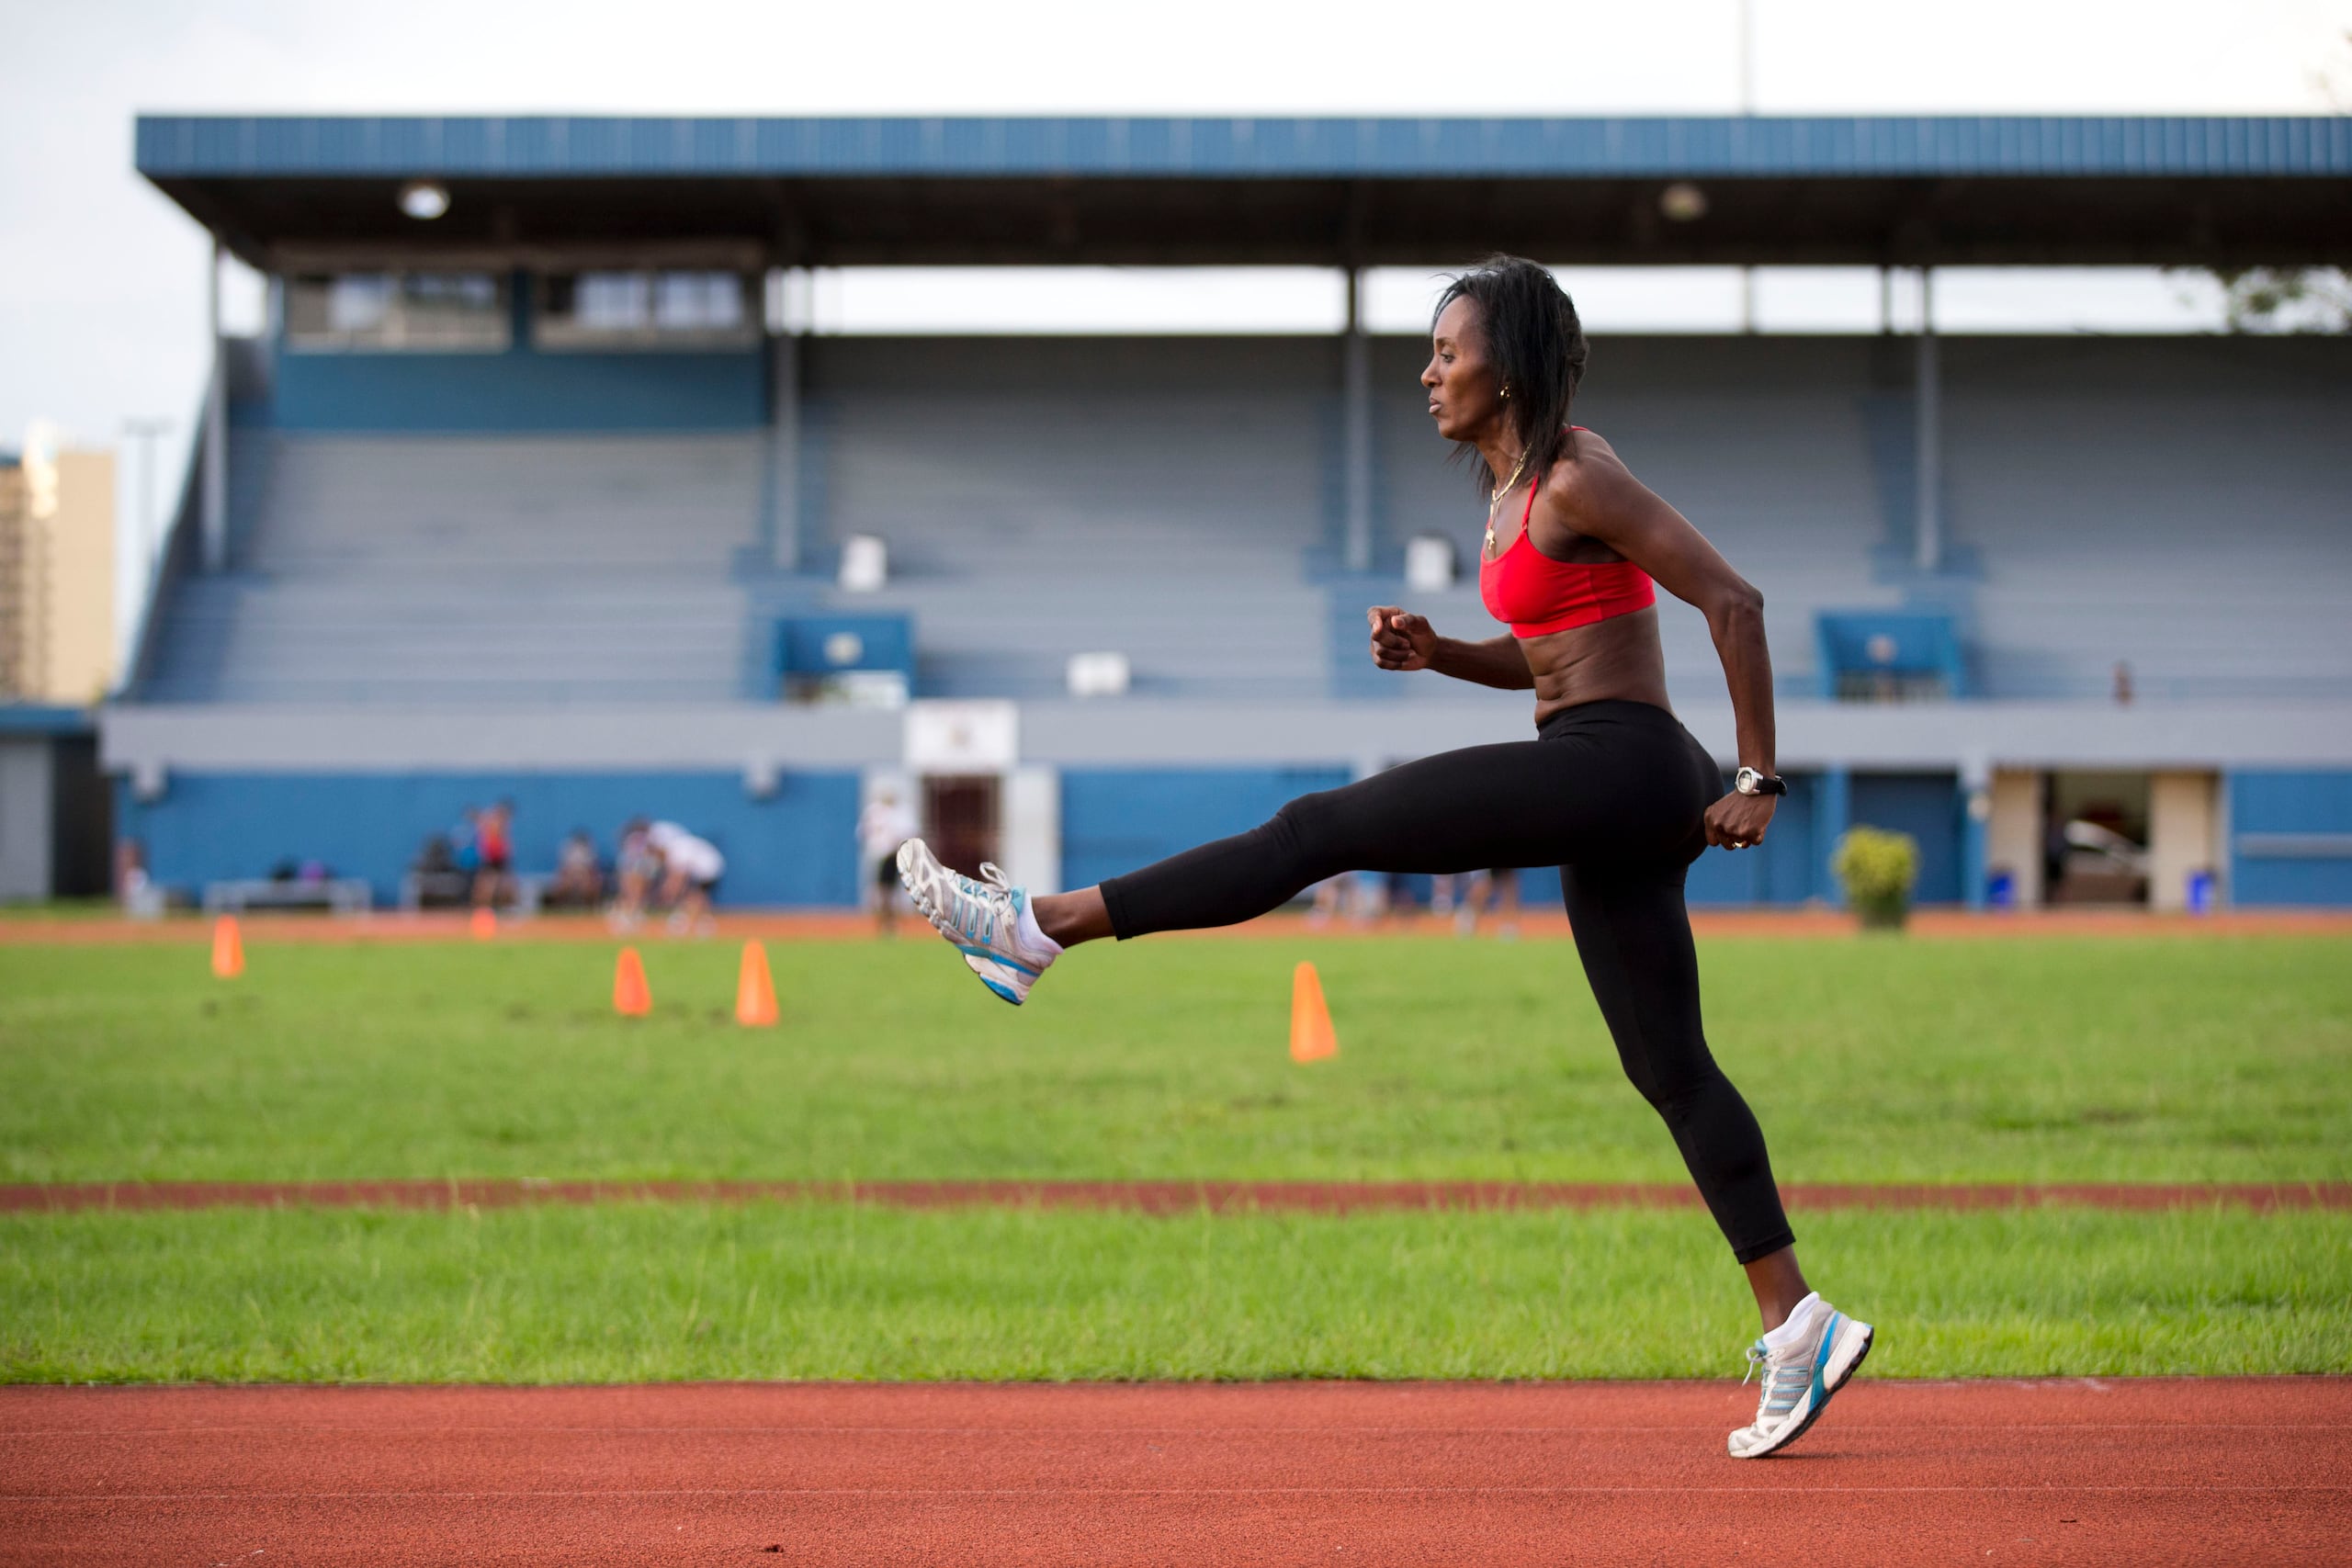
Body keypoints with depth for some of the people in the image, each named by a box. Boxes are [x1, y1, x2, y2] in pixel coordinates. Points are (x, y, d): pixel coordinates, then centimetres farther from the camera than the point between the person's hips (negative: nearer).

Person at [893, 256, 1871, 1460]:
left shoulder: (1577, 480, -12)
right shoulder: (1512, 488, 17)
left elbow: (1734, 603, -15)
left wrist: (1758, 782, -14)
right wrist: (1431, 652, 8)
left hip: (1616, 768, -10)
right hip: (1600, 786, 10)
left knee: (1321, 829, -11)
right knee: (1668, 1067, 10)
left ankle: (1044, 926, -11)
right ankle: (1797, 1326, 11)